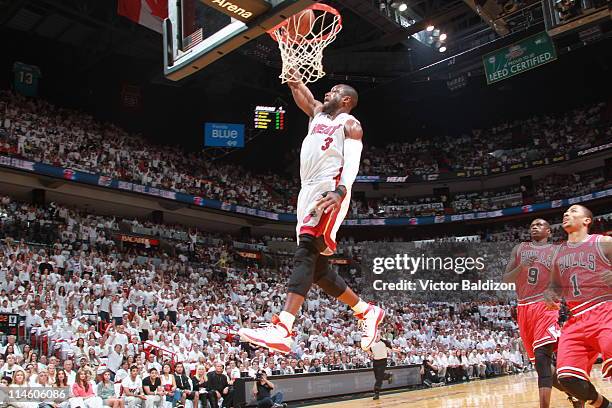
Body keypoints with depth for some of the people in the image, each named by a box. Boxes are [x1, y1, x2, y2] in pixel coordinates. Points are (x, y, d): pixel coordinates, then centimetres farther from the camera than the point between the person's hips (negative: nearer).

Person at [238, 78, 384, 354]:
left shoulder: (350, 124, 5)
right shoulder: (318, 113, 28)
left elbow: (352, 162, -10)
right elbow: (300, 93, 35)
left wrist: (341, 191, -27)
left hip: (330, 190, -9)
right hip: (308, 191, 9)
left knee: (306, 251, -26)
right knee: (317, 267, 7)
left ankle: (282, 329, -39)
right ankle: (366, 311, 21)